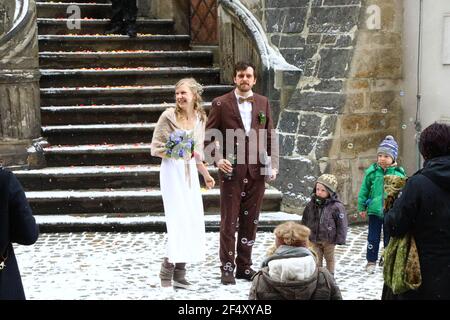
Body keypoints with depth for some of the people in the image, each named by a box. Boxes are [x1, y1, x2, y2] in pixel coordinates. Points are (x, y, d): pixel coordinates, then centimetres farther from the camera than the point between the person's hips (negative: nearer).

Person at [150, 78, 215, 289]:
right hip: (172, 171, -6)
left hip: (190, 172, 6)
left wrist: (206, 175, 24)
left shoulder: (200, 118, 9)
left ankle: (179, 273, 9)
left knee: (193, 221, 2)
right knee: (178, 220, -12)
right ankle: (167, 273, -3)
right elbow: (156, 148, -6)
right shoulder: (169, 116, -7)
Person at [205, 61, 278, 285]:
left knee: (250, 221, 9)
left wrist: (273, 164, 3)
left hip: (256, 170, 3)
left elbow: (270, 136, 12)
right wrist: (218, 159, -13)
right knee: (229, 222, 0)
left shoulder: (263, 103, 11)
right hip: (232, 169, -3)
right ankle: (227, 268, 9)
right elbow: (209, 137, 1)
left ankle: (245, 266, 19)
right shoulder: (221, 104, 0)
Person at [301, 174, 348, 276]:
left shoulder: (336, 206, -16)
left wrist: (340, 239, -13)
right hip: (314, 239, 3)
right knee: (316, 260, 10)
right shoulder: (311, 205, -3)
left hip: (329, 240, -3)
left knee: (330, 259, 17)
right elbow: (305, 221, 9)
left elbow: (342, 224, -12)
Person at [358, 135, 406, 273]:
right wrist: (362, 207, 3)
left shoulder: (399, 173, -7)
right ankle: (371, 261, 21)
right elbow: (364, 190, 3)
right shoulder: (372, 171, -5)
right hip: (375, 210, 0)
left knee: (389, 238, 13)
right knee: (373, 237, 7)